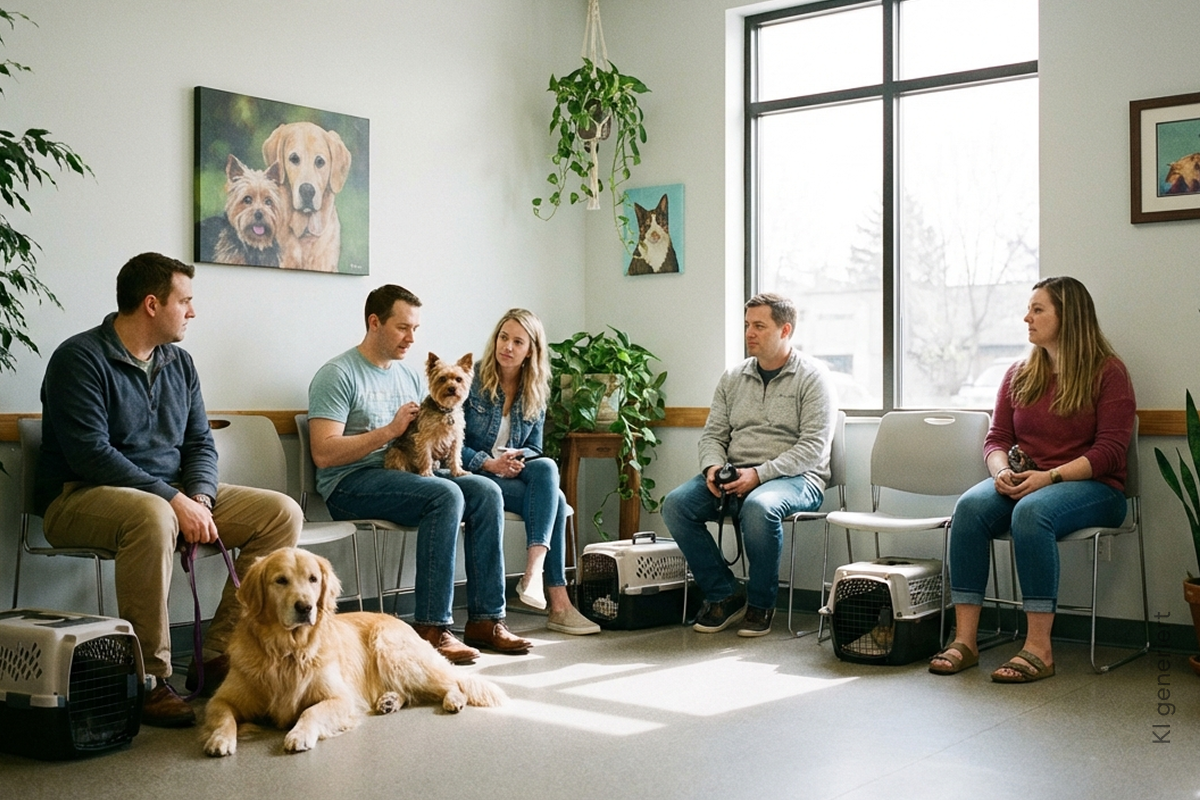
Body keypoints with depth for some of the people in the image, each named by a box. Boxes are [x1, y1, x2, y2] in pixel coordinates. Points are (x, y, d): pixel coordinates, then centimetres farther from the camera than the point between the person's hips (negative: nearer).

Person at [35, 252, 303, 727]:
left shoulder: (179, 362, 12)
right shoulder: (80, 359, -11)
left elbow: (200, 443, 10)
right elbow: (91, 454, -21)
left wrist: (199, 498, -11)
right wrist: (175, 501, -26)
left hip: (176, 495, 8)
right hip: (81, 497, -7)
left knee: (282, 513, -8)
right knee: (152, 516, -42)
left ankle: (217, 656, -8)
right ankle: (148, 679, -31)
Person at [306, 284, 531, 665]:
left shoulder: (412, 377, 19)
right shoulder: (338, 375, -5)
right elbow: (323, 454, -16)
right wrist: (391, 430, -17)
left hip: (405, 474, 7)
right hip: (351, 483, -7)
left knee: (486, 491, -15)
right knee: (445, 495, -30)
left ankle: (485, 619, -14)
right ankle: (431, 627, -28)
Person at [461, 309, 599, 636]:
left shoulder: (535, 393, 9)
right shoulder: (471, 379, -4)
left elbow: (534, 448, 10)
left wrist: (517, 458, -14)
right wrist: (488, 463, -22)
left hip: (514, 472, 5)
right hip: (474, 474, -4)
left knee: (546, 467, -31)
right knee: (553, 498, -26)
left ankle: (533, 572, -38)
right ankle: (558, 601, -29)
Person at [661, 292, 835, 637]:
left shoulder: (812, 376, -2)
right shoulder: (733, 378, 15)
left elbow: (814, 446, -11)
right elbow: (712, 434, 15)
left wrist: (759, 474, -21)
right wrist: (713, 467, -9)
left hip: (794, 477, -5)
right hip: (735, 476, 5)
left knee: (759, 506, -39)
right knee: (676, 504, -19)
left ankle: (761, 605, -15)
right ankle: (725, 595, -7)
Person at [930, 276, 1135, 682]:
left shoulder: (1107, 373, -1)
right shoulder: (1019, 375, 15)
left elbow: (1111, 450, -9)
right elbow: (997, 438, 12)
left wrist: (1050, 476, -20)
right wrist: (1002, 471, -11)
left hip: (1091, 486, -5)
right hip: (1022, 483, 5)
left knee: (1031, 510, -38)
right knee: (970, 506, -28)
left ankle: (1039, 648, -35)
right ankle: (965, 639, -29)